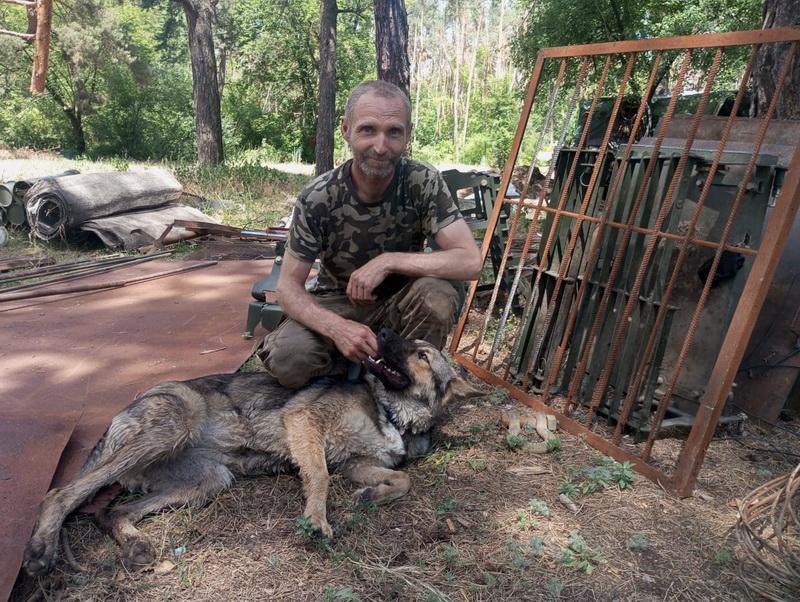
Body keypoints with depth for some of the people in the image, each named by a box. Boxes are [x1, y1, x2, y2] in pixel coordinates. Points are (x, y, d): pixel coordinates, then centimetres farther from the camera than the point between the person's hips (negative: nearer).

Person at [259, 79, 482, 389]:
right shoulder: (317, 197, -19)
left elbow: (470, 261, -26)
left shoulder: (424, 182, -19)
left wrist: (388, 262, -32)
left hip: (400, 300, 1)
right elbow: (289, 286, -16)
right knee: (286, 358, -28)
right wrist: (337, 327, -35)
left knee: (437, 294, -33)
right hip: (337, 302, 0)